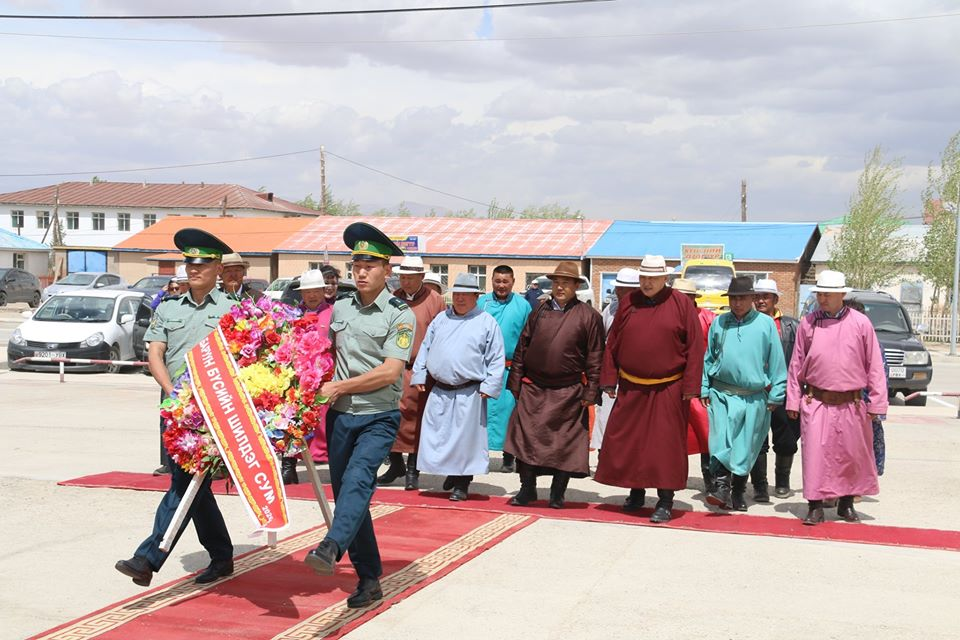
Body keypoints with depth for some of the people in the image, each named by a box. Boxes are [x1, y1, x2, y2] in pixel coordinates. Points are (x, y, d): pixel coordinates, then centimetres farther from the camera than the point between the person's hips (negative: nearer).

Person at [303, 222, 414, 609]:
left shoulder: (399, 315, -6)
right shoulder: (340, 309, 10)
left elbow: (390, 372, -14)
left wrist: (339, 387, -11)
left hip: (378, 417, -6)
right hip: (340, 415, 6)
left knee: (357, 479, -28)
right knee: (345, 490, 7)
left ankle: (330, 548, -47)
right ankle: (369, 580, 16)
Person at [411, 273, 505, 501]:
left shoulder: (487, 322, -1)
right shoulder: (441, 319, 12)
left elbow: (496, 359, -2)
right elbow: (425, 348, 17)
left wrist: (489, 386, -9)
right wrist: (419, 375, 10)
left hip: (469, 394, -4)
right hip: (439, 391, 5)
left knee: (465, 437, -1)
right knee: (436, 435, 7)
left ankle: (462, 483, 10)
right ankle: (451, 472, 26)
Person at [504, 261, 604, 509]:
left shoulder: (589, 316, 0)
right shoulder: (540, 310, 10)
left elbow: (595, 357, -1)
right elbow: (522, 347, 11)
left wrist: (590, 392, -6)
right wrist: (515, 382, 6)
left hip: (568, 393, -2)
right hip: (533, 389, 3)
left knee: (565, 443, 4)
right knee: (527, 437, 2)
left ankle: (558, 493, 16)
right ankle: (527, 488, 14)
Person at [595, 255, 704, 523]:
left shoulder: (681, 304, -4)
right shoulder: (628, 303, 5)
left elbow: (695, 347, -5)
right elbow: (612, 344, 9)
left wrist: (690, 387, -9)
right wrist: (609, 380, 5)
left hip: (668, 390, -3)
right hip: (630, 389, 3)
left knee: (666, 444, 0)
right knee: (628, 441, 9)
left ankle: (665, 502, 8)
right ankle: (636, 492, 26)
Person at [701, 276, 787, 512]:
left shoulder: (766, 323, 1)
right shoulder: (719, 323, 7)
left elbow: (776, 361, 2)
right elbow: (708, 358, 13)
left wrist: (776, 394, -1)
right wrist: (704, 389, 7)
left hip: (754, 398, -1)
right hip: (721, 394, 1)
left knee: (745, 447, 6)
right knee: (720, 442, -13)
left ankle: (738, 492, 18)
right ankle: (721, 486, -15)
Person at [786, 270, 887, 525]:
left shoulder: (860, 323, -1)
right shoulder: (808, 323, 3)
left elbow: (874, 365, 1)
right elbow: (796, 363, 8)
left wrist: (876, 402, -2)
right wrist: (793, 400, 6)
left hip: (851, 403, 0)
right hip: (816, 401, 0)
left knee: (853, 454, 9)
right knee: (815, 453, -3)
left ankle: (846, 504, 26)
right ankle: (815, 506, 5)